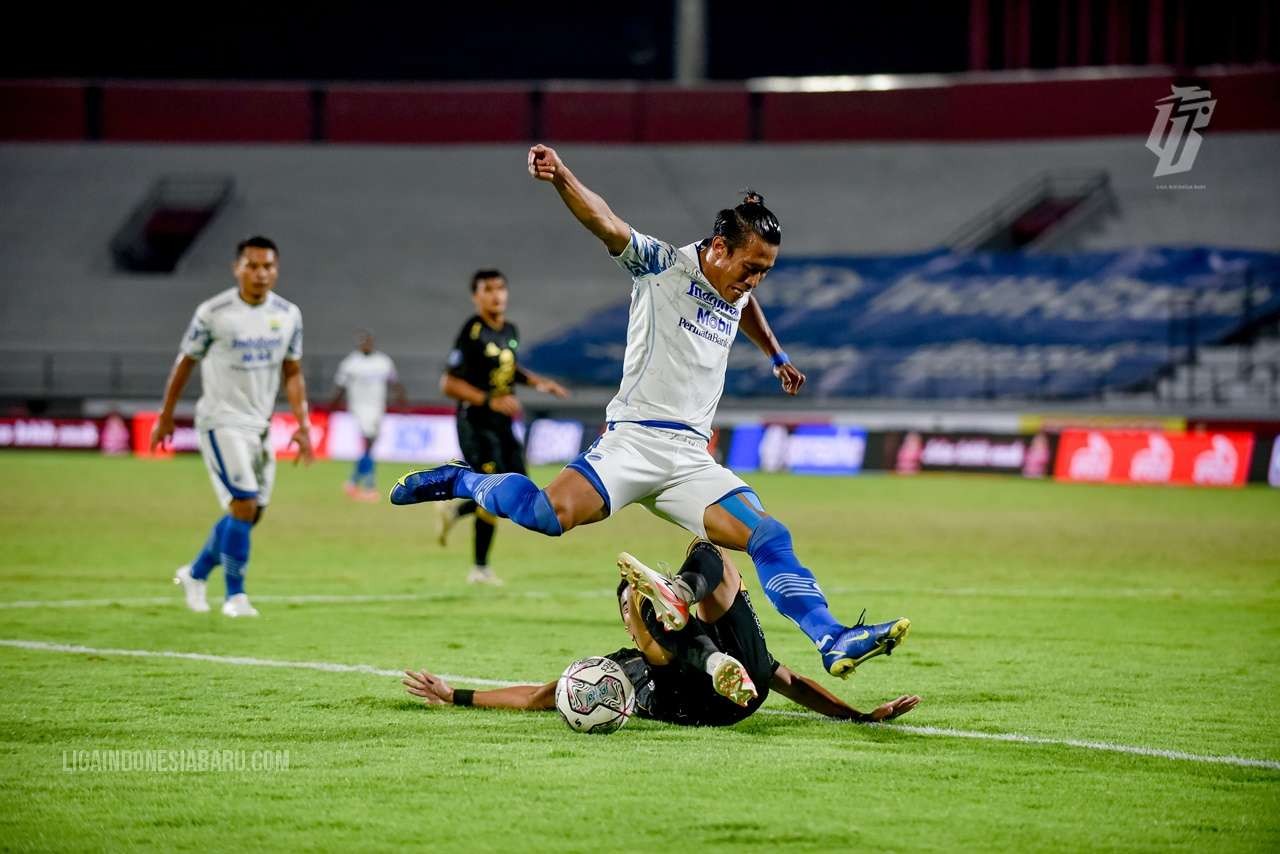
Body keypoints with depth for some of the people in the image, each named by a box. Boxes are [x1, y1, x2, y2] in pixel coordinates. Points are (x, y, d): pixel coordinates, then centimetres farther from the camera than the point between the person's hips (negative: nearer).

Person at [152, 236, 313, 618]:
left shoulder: (288, 314, 3)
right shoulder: (213, 313, -11)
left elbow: (292, 373, 11)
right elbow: (185, 363, 0)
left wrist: (302, 424, 2)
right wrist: (165, 418, 5)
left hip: (260, 425, 6)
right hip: (222, 422, -6)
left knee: (251, 513, 10)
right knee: (244, 504, -16)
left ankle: (195, 573, 30)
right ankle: (235, 594, -4)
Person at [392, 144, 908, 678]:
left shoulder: (735, 292, 18)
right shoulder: (662, 266, -2)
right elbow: (606, 223, -20)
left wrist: (775, 355, 52)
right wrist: (560, 177, -37)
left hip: (692, 460, 6)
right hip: (635, 439, -6)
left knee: (770, 539, -10)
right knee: (551, 514, -30)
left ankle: (834, 642, -11)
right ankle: (462, 482, -3)